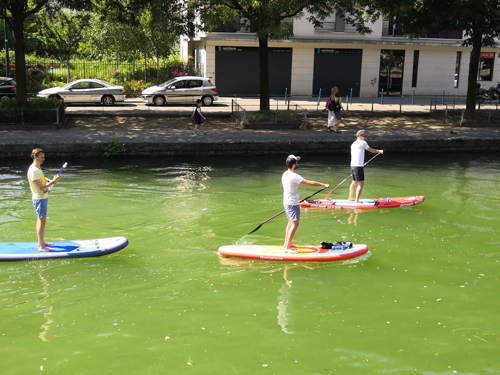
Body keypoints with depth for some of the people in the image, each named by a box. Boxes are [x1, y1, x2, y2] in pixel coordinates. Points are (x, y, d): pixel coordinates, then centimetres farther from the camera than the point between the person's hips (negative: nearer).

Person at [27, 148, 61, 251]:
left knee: (40, 220, 17)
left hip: (43, 197, 10)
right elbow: (40, 187, -26)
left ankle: (41, 242, 27)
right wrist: (52, 182, -27)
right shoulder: (33, 171, -22)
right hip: (39, 199, -10)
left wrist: (50, 180, 5)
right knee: (42, 220, -9)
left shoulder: (38, 168, 10)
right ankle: (41, 246, -7)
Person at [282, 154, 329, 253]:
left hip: (286, 202, 10)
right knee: (294, 224, -6)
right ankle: (287, 247, -6)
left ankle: (286, 243, 27)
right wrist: (324, 185, -15)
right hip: (292, 204, -10)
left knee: (290, 222, 19)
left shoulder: (285, 174, 6)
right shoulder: (294, 176, -24)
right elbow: (310, 183, -24)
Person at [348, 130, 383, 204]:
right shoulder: (362, 143, -7)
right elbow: (371, 150, 5)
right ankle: (357, 201, -9)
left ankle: (350, 198, 33)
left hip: (353, 165, 10)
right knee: (361, 183, -8)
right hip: (358, 166, -10)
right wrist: (379, 151, 23)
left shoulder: (353, 144, 17)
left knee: (354, 182, 22)